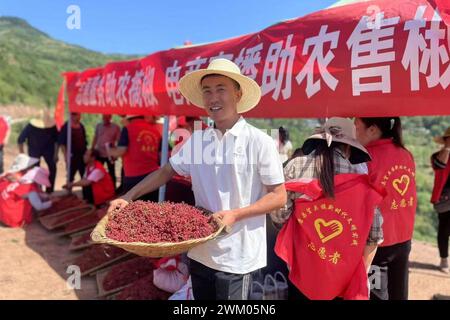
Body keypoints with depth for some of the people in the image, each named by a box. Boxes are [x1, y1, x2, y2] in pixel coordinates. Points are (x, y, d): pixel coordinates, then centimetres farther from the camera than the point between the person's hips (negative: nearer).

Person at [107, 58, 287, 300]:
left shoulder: (259, 141, -12)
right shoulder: (196, 139, 2)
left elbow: (279, 197, -10)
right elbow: (166, 171, 11)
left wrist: (235, 214, -20)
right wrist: (128, 197, 2)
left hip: (236, 258, -4)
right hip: (199, 253, 5)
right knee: (201, 295, 20)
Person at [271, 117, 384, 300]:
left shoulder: (295, 166, -7)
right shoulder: (360, 175, -6)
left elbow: (279, 215, -10)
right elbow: (374, 233, -3)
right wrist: (362, 271, 11)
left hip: (302, 268, 0)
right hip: (345, 275, 1)